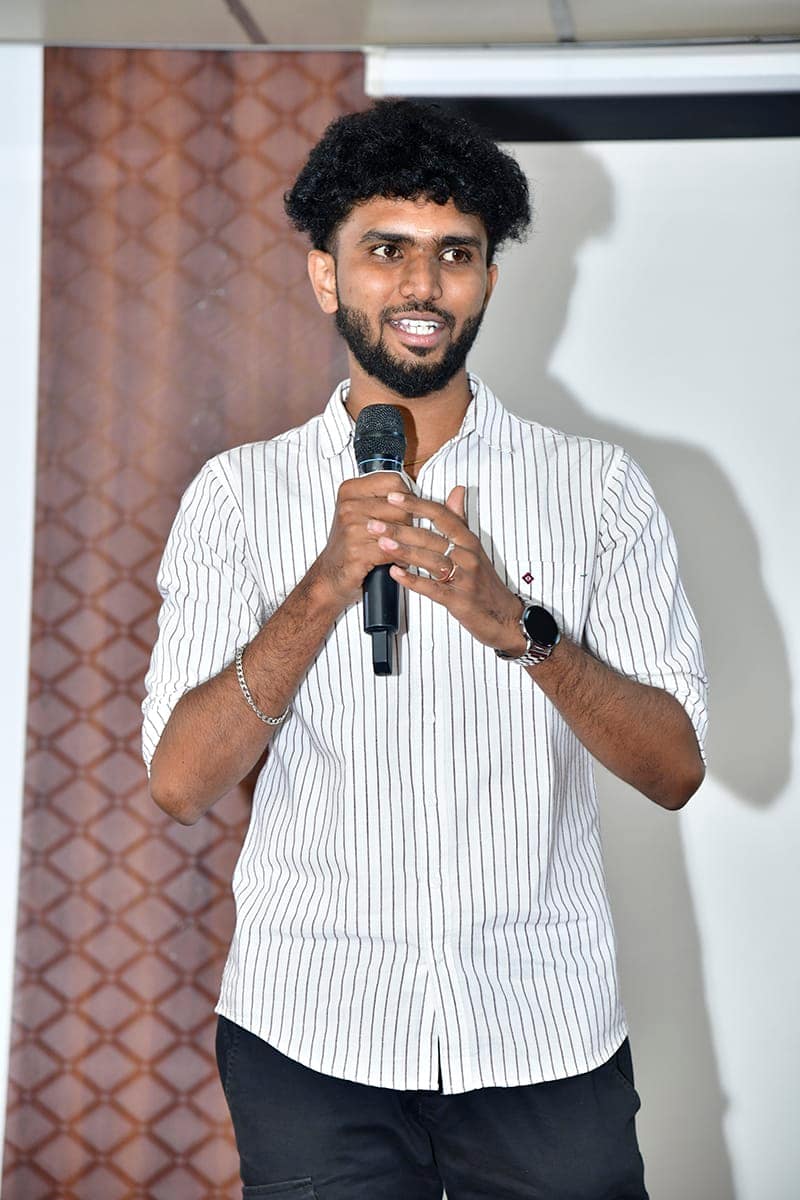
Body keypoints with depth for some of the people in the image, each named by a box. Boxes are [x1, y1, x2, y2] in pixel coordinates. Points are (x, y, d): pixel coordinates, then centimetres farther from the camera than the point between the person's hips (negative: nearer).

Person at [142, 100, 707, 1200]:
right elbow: (181, 781, -7)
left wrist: (517, 624, -18)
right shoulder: (239, 493, 2)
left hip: (546, 1033, 1)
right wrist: (326, 583, -18)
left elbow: (676, 769, -4)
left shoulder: (598, 488, 2)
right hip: (312, 1032, 0)